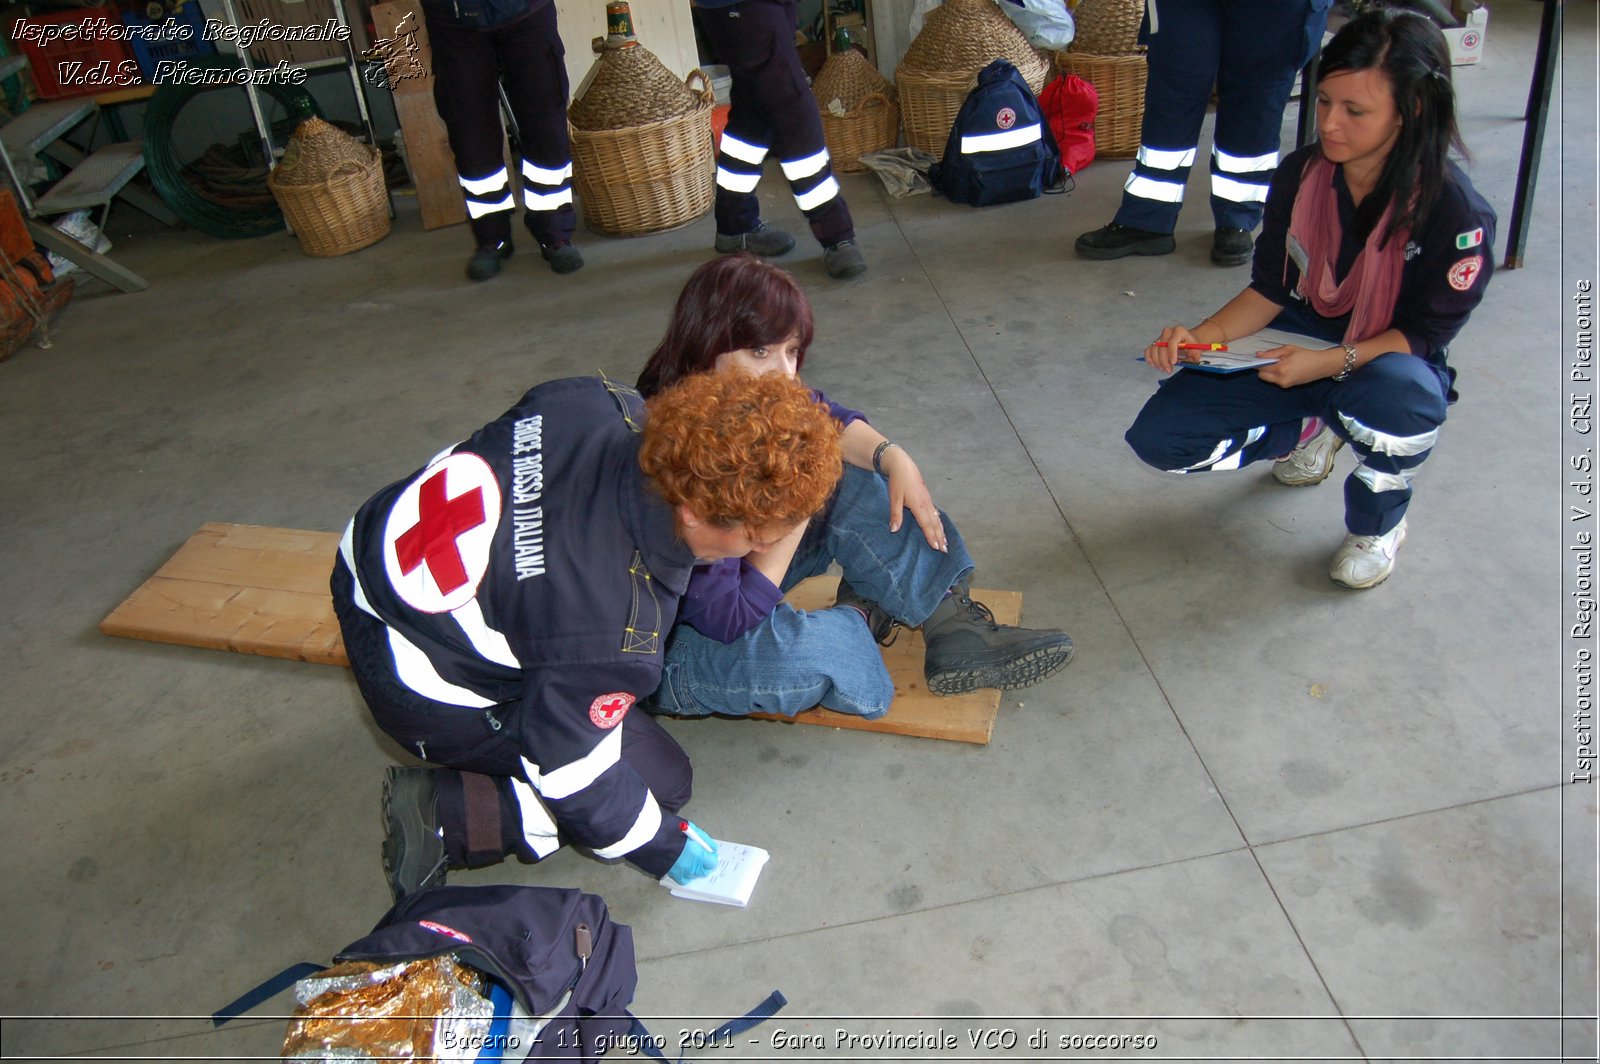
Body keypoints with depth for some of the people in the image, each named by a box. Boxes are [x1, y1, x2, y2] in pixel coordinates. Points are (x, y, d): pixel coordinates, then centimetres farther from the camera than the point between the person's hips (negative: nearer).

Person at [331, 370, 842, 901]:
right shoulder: (616, 636, -37)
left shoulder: (600, 403, -22)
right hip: (427, 694, -7)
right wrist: (668, 848, -6)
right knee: (663, 778, 1)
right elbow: (571, 773, -23)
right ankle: (444, 815, -2)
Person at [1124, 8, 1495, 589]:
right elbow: (1270, 290, -2)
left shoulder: (1455, 210, -22)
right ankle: (1309, 428, 16)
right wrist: (1201, 337, -20)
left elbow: (1423, 333, -17)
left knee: (1398, 395, -43)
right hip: (1297, 348, 4)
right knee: (1158, 436, -14)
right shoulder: (1301, 174, -9)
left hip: (1386, 363, -4)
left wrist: (1330, 362, -35)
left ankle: (1379, 521, -6)